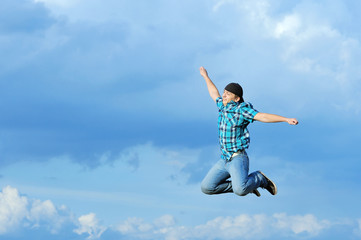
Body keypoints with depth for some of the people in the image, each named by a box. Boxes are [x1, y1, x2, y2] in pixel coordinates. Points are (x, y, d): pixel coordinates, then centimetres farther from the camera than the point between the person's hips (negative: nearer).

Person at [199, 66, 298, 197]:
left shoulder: (242, 109, -9)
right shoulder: (223, 107, 12)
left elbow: (263, 116, -19)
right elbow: (214, 94, 32)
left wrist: (287, 119, -31)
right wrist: (206, 77, 46)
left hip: (237, 159, -8)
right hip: (224, 160, 8)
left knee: (240, 190, -30)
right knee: (206, 187, -2)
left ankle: (259, 179, 6)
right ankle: (244, 184, 13)